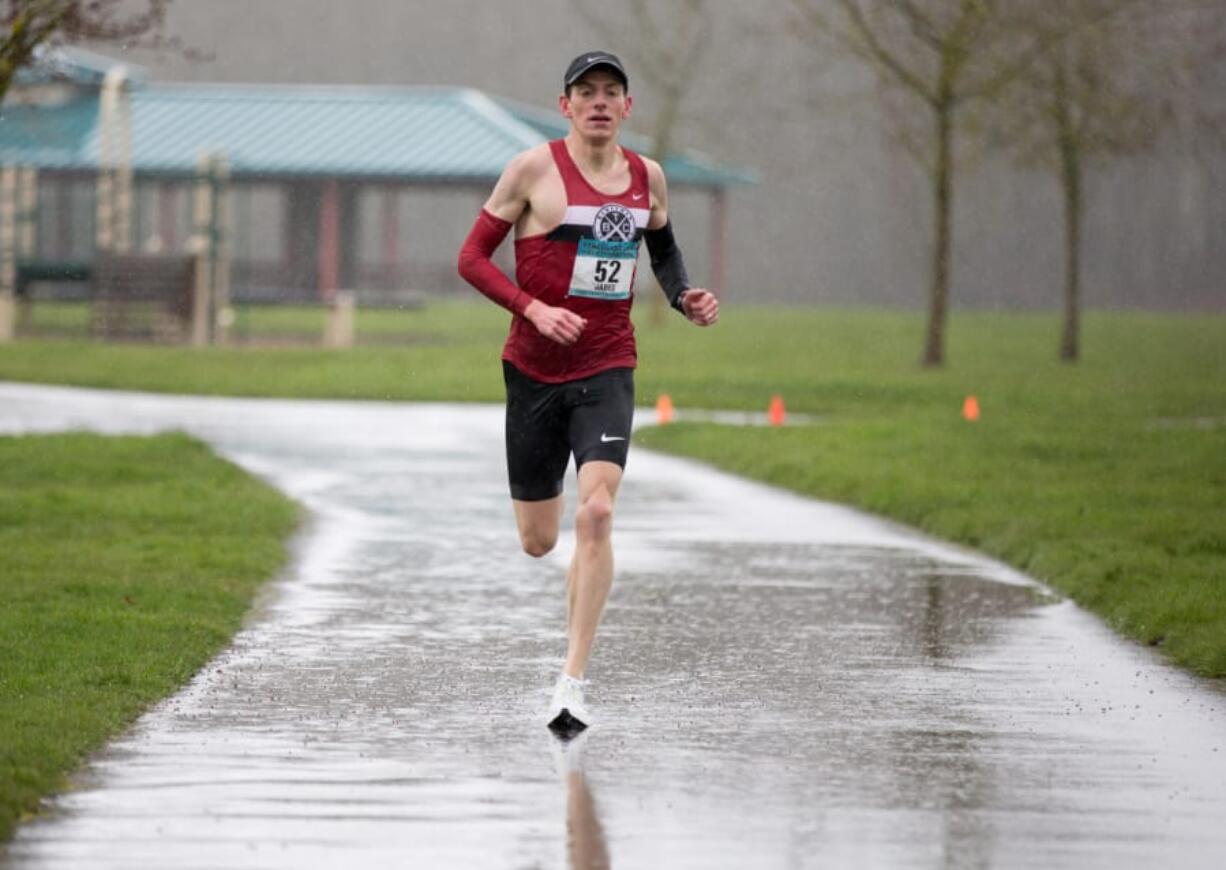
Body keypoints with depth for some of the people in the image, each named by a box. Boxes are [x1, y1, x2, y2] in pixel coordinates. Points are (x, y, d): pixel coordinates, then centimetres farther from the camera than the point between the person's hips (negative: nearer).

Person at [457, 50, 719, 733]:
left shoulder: (647, 177, 6)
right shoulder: (534, 170, -5)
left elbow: (663, 246, 26)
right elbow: (472, 257, -3)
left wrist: (686, 298, 7)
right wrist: (533, 309, -17)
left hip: (608, 372, 1)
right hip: (535, 370, -1)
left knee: (596, 514, -21)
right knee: (539, 542, 6)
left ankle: (573, 682, -19)